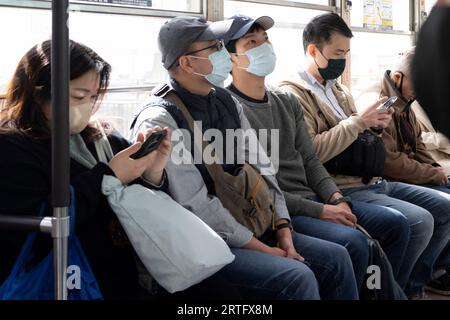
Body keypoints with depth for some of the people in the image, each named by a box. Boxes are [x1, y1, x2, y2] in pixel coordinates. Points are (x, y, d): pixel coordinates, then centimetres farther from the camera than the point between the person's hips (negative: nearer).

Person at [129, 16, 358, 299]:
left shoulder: (227, 102, 9)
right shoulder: (159, 121, -16)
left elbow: (261, 168, 9)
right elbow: (197, 206, -20)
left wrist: (283, 233, -3)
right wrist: (264, 250, -16)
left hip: (248, 228, 8)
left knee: (336, 258, 0)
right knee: (297, 277, -24)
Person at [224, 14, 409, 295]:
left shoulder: (287, 101, 14)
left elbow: (309, 161, 14)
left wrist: (336, 199, -6)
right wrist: (319, 211, -18)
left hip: (313, 197, 8)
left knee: (396, 223, 1)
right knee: (353, 242, -28)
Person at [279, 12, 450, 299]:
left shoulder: (340, 90, 18)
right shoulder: (293, 94, -9)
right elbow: (309, 152, -22)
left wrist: (373, 127, 3)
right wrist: (358, 121, -19)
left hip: (372, 181, 9)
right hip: (343, 189, -9)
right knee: (419, 221, -23)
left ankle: (413, 283, 15)